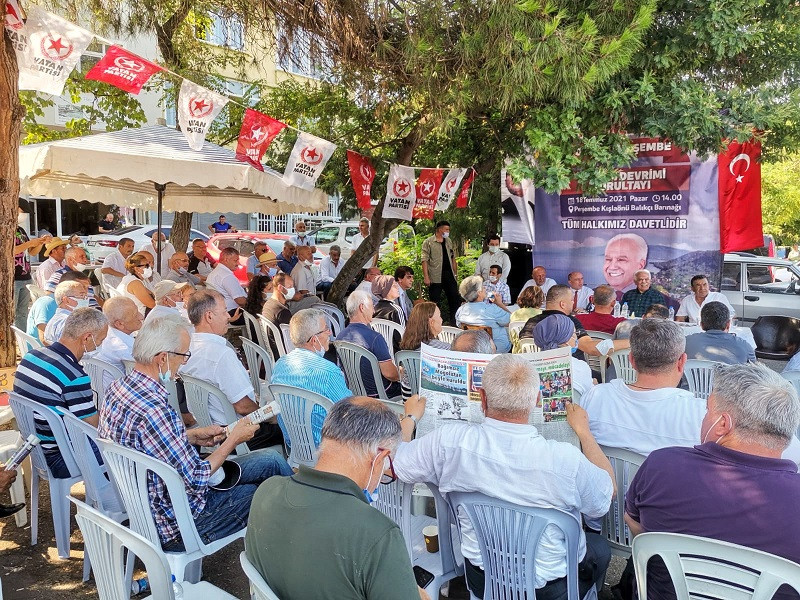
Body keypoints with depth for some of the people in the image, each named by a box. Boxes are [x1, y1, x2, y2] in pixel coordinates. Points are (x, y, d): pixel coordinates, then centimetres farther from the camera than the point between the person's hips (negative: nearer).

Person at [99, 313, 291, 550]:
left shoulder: (117, 388, -4)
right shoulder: (154, 411, -34)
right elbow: (195, 480, -25)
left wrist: (193, 436, 8)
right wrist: (233, 439, -11)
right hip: (171, 526, -8)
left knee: (272, 459, 11)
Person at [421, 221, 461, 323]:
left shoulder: (448, 241, 14)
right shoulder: (428, 242, -6)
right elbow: (424, 260, -11)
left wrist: (455, 272, 14)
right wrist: (426, 277, -16)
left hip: (449, 275, 6)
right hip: (435, 277, -6)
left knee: (455, 299, 8)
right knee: (434, 302, 1)